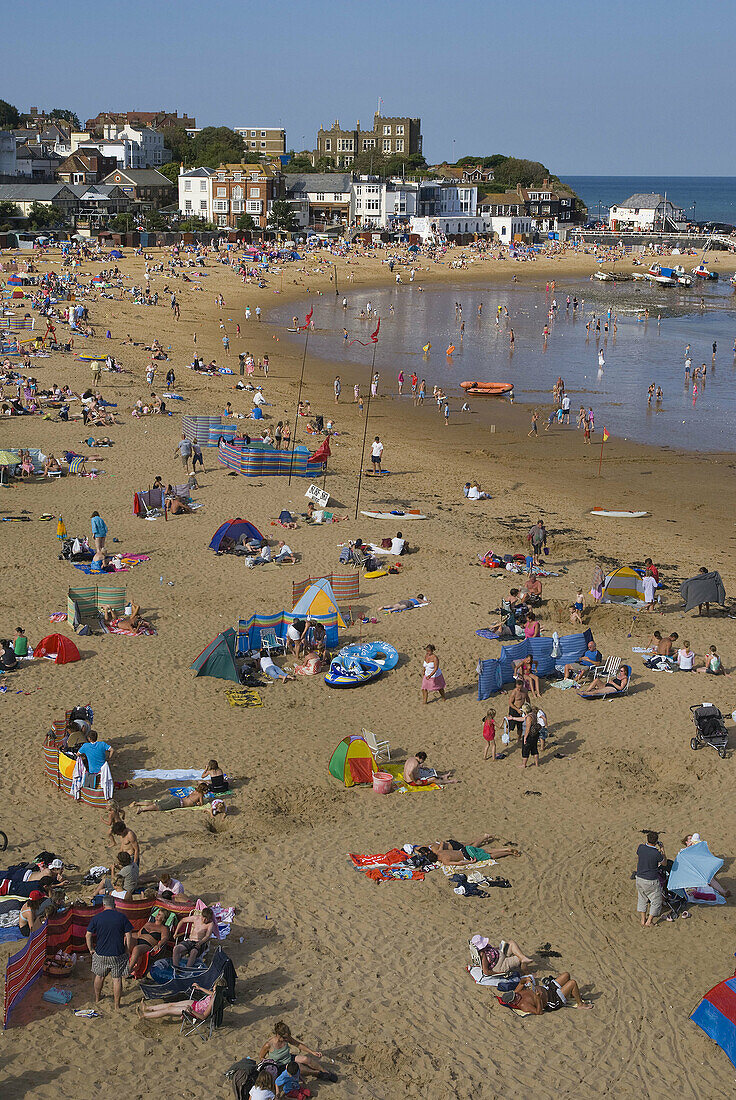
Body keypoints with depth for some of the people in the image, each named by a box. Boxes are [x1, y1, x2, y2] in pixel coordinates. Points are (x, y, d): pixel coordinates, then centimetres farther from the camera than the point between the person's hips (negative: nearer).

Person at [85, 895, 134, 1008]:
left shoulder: (96, 918, -5)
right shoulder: (122, 917, -6)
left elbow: (88, 935, -4)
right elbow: (129, 936, -6)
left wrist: (91, 949, 8)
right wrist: (128, 951, 4)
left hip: (101, 953, 1)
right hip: (118, 954, -1)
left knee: (99, 976, 21)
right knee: (117, 978, 8)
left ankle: (97, 999, 39)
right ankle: (117, 1004, 12)